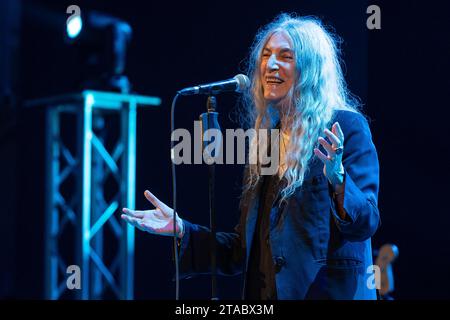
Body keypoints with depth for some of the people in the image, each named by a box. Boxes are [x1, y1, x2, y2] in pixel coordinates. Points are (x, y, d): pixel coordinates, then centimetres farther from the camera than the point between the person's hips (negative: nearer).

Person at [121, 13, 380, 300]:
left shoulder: (346, 126, -6)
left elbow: (366, 224, -14)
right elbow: (247, 251, 14)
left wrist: (337, 178, -30)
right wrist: (182, 230, 6)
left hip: (328, 291, -6)